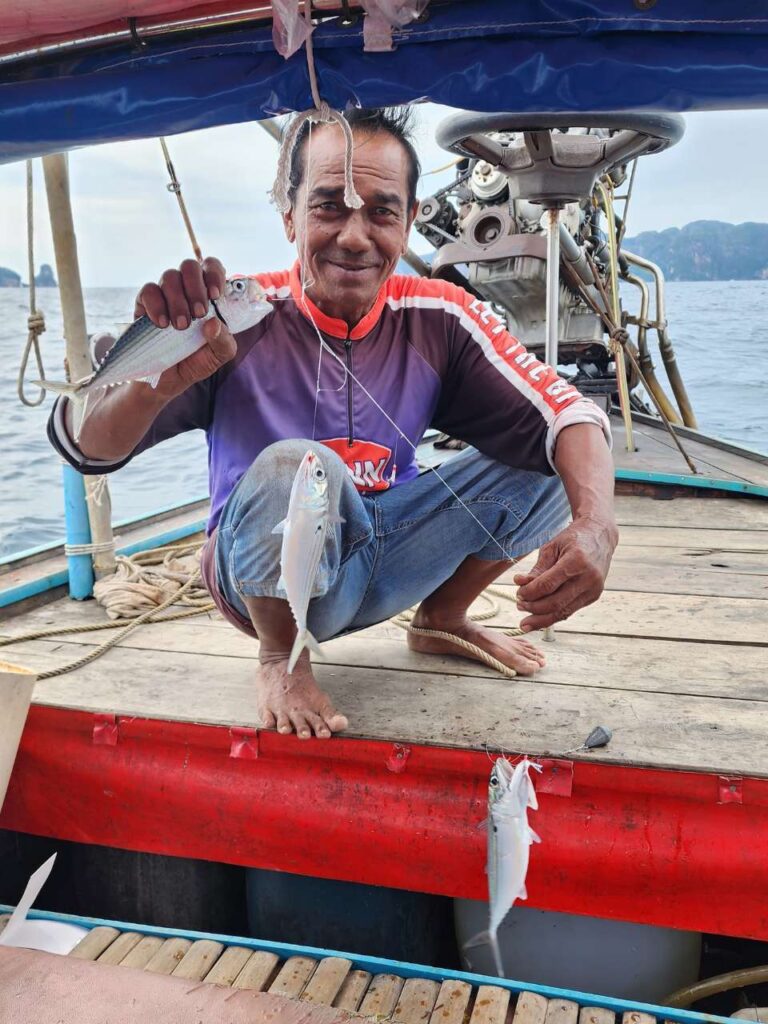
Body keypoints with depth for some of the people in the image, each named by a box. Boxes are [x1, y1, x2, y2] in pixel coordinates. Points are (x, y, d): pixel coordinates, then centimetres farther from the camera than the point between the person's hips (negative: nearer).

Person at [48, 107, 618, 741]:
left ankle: (442, 620, 13)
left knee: (556, 455, -8)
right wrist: (159, 379, -50)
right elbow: (86, 446, -26)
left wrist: (595, 527, -35)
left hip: (388, 561, 4)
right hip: (261, 582, -3)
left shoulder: (438, 318, -9)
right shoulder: (240, 316, -18)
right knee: (295, 465, -36)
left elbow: (565, 414, -15)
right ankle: (281, 659, -7)